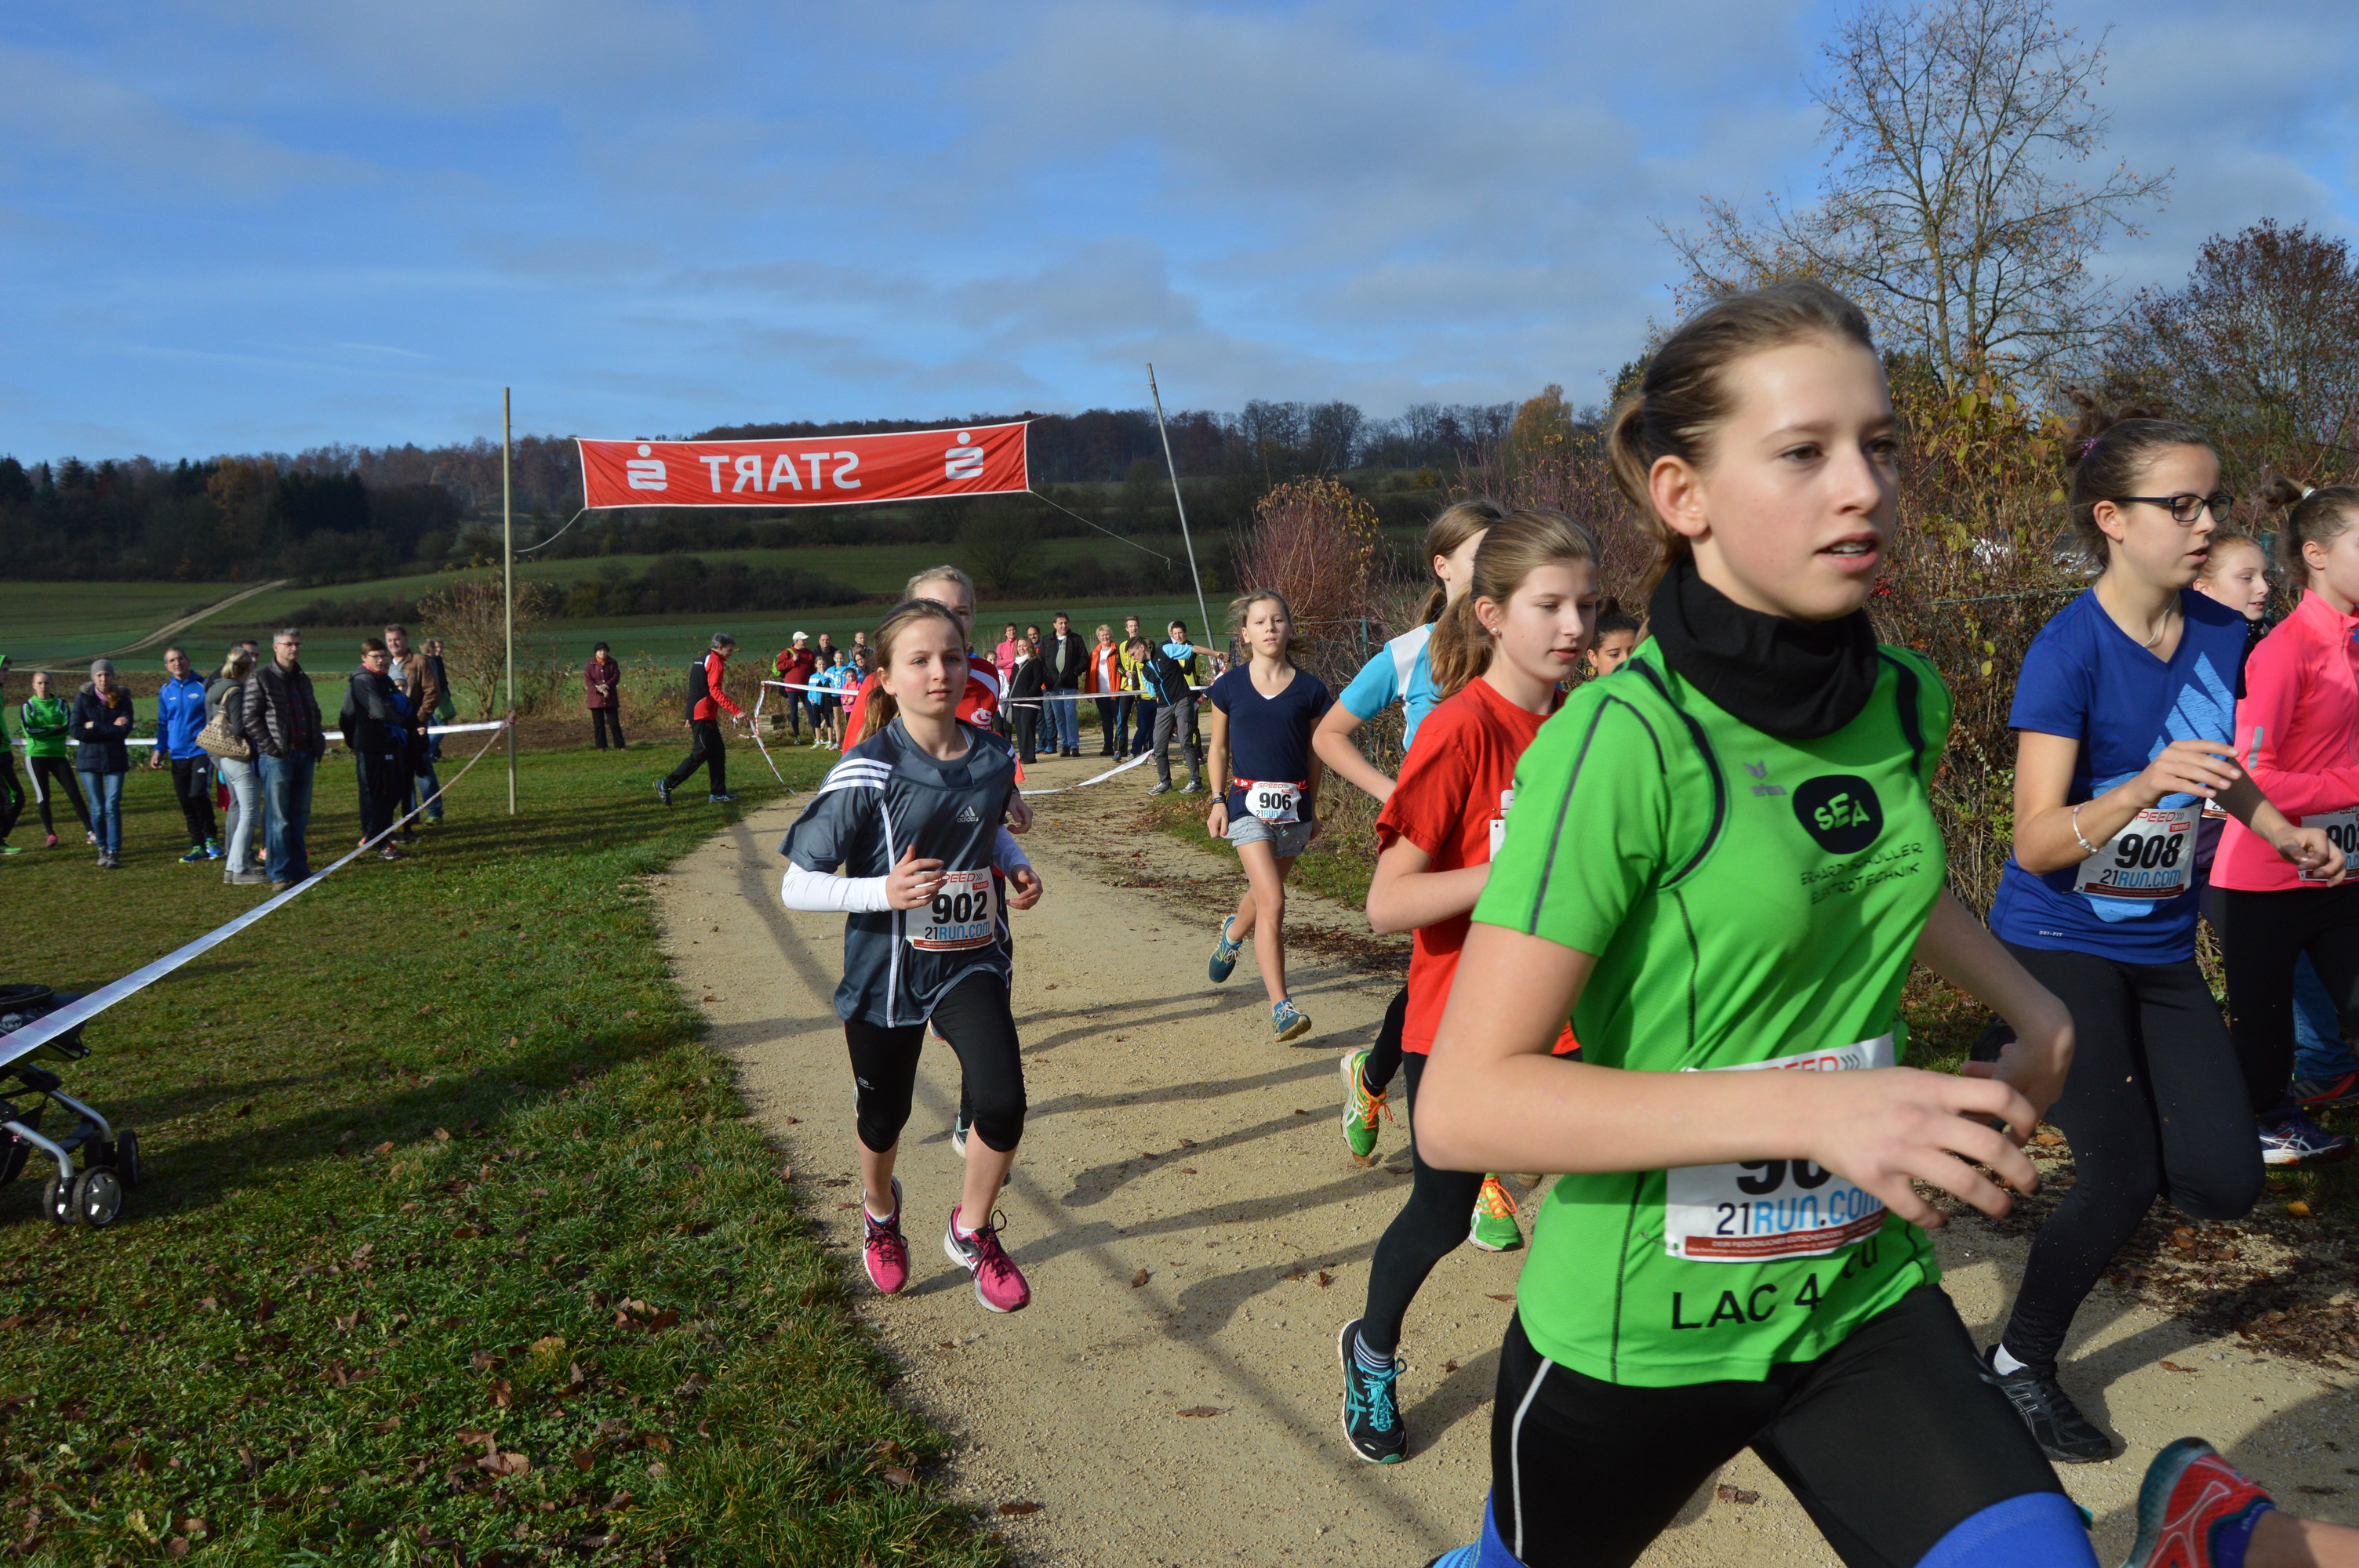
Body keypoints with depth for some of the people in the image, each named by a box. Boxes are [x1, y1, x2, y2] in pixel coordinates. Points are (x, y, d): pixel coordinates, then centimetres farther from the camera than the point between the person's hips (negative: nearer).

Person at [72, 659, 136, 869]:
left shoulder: (122, 699, -1)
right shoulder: (83, 698, -1)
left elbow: (124, 731, -12)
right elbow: (77, 731, -8)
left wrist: (95, 726, -12)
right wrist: (110, 729, -11)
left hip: (115, 759, -1)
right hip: (89, 759, 1)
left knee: (113, 807, -8)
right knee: (97, 809, 5)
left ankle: (114, 852, -7)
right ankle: (102, 849, 19)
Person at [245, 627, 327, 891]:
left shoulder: (302, 679, 18)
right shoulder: (260, 678, -4)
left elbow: (314, 715, 26)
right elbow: (251, 718, -9)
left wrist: (318, 745, 12)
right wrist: (270, 747, -15)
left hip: (304, 755, 7)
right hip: (277, 758, -7)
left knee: (300, 817, 11)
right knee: (278, 819, -4)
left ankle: (300, 871, 18)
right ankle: (280, 875, -2)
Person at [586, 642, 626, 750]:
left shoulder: (613, 663, 4)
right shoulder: (590, 665, 0)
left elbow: (616, 677, -3)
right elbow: (588, 681, -5)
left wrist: (606, 686, -19)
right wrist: (599, 689, -18)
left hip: (611, 698, 1)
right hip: (595, 698, -1)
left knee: (614, 723, 1)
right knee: (598, 724, 3)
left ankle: (620, 745, 5)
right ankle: (601, 746, 10)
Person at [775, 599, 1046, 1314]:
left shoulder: (992, 758, -3)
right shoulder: (867, 773, -18)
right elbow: (796, 886, -15)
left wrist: (1016, 867, 0)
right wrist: (883, 891, -30)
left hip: (971, 962, 3)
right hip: (888, 968, -2)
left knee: (1002, 1102, -16)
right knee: (883, 1119, 15)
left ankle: (971, 1230, 13)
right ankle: (880, 1211, 51)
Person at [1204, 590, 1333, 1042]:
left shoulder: (1309, 689, 0)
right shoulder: (1230, 686, 0)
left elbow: (1314, 754, 9)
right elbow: (1219, 748, 9)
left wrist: (1313, 809, 13)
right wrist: (1218, 800, 2)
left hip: (1293, 803, 2)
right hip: (1248, 801, -2)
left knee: (1263, 894, 18)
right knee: (1272, 902, -15)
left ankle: (1232, 933, 54)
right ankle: (1281, 1008, -13)